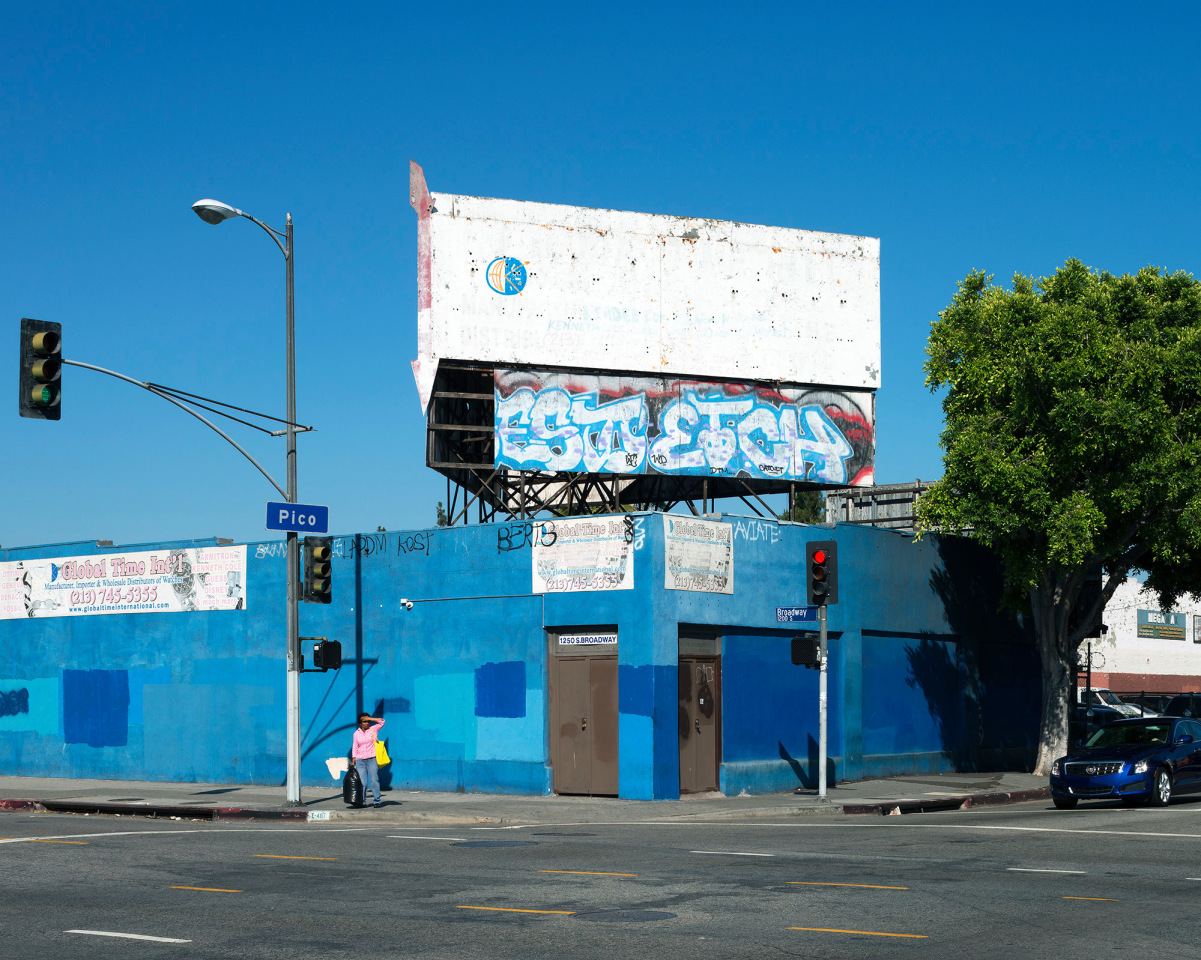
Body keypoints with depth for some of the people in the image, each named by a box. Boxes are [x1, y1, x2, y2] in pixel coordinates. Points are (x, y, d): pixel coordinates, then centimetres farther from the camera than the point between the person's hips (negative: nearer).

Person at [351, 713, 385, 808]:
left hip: (372, 759, -2)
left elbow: (381, 721, -6)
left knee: (374, 780, -9)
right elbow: (355, 748, 13)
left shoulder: (373, 729, 6)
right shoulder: (357, 733, 11)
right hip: (360, 760, 2)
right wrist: (353, 762, 7)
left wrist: (369, 718, -5)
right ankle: (362, 801, 3)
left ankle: (377, 801, -6)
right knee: (362, 782, -2)